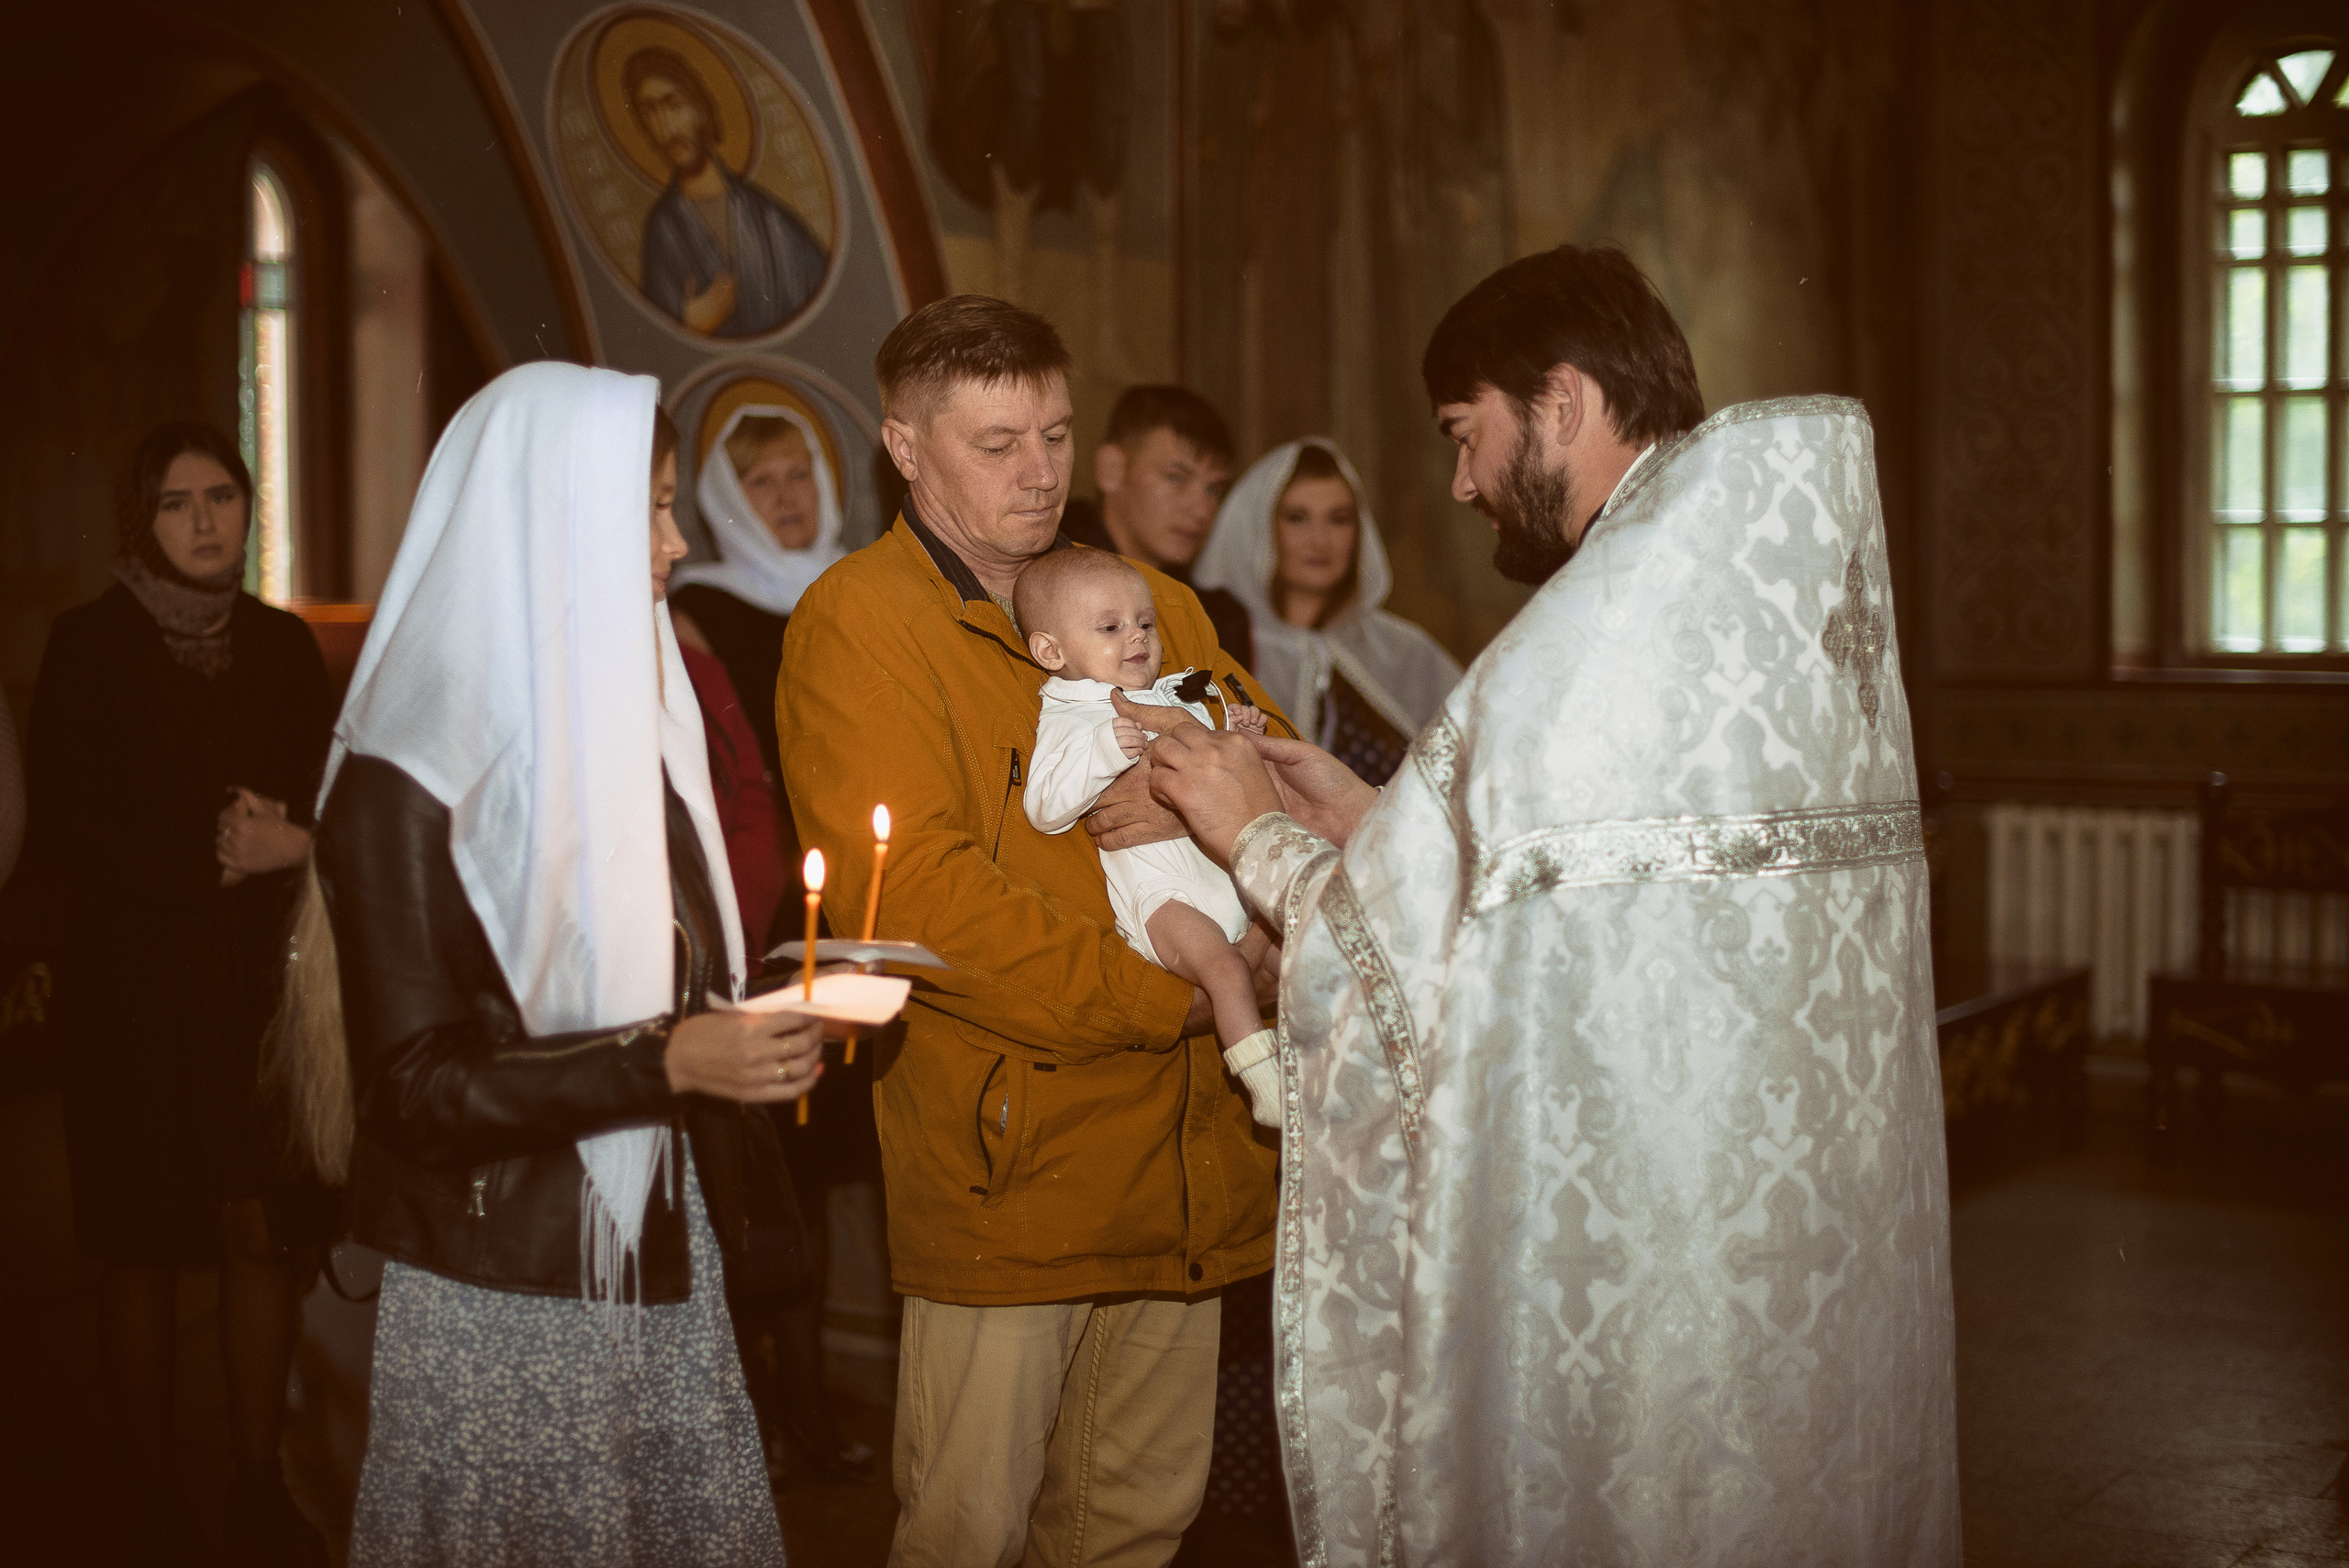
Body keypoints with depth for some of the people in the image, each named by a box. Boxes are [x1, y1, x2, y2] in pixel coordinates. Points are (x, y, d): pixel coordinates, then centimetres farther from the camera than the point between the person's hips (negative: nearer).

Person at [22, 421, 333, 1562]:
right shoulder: (88, 647, -1)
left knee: (265, 1239, 1)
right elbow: (65, 826, -8)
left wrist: (284, 838, -10)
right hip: (134, 988, -3)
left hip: (262, 984, 3)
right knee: (142, 1250, 3)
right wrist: (219, 851, -14)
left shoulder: (283, 647, 10)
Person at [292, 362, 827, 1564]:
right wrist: (661, 1062, -25)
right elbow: (412, 1086, -18)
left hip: (666, 1271, 7)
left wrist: (768, 1015, 3)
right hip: (506, 1300, -7)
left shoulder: (629, 719, 11)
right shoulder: (407, 777, -14)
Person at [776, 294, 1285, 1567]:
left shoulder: (1152, 603, 15)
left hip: (1179, 1155, 6)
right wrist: (1164, 999, -15)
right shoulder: (854, 626, -7)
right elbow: (914, 894, -17)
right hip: (1001, 1163, -6)